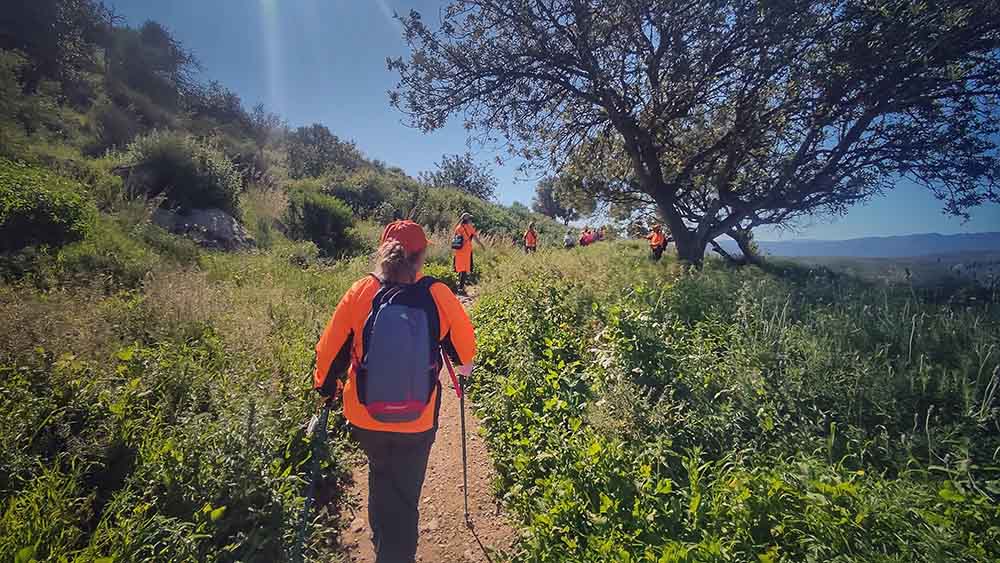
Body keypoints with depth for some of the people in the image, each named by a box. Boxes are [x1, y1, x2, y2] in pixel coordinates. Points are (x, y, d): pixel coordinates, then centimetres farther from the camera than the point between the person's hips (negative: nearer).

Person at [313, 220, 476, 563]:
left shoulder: (361, 292, -13)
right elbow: (465, 345, -1)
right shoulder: (438, 295, -15)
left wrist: (325, 387, 16)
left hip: (364, 418, 3)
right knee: (405, 495, 17)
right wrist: (464, 366, 22)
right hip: (417, 422, -2)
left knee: (380, 477, 31)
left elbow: (331, 347, -3)